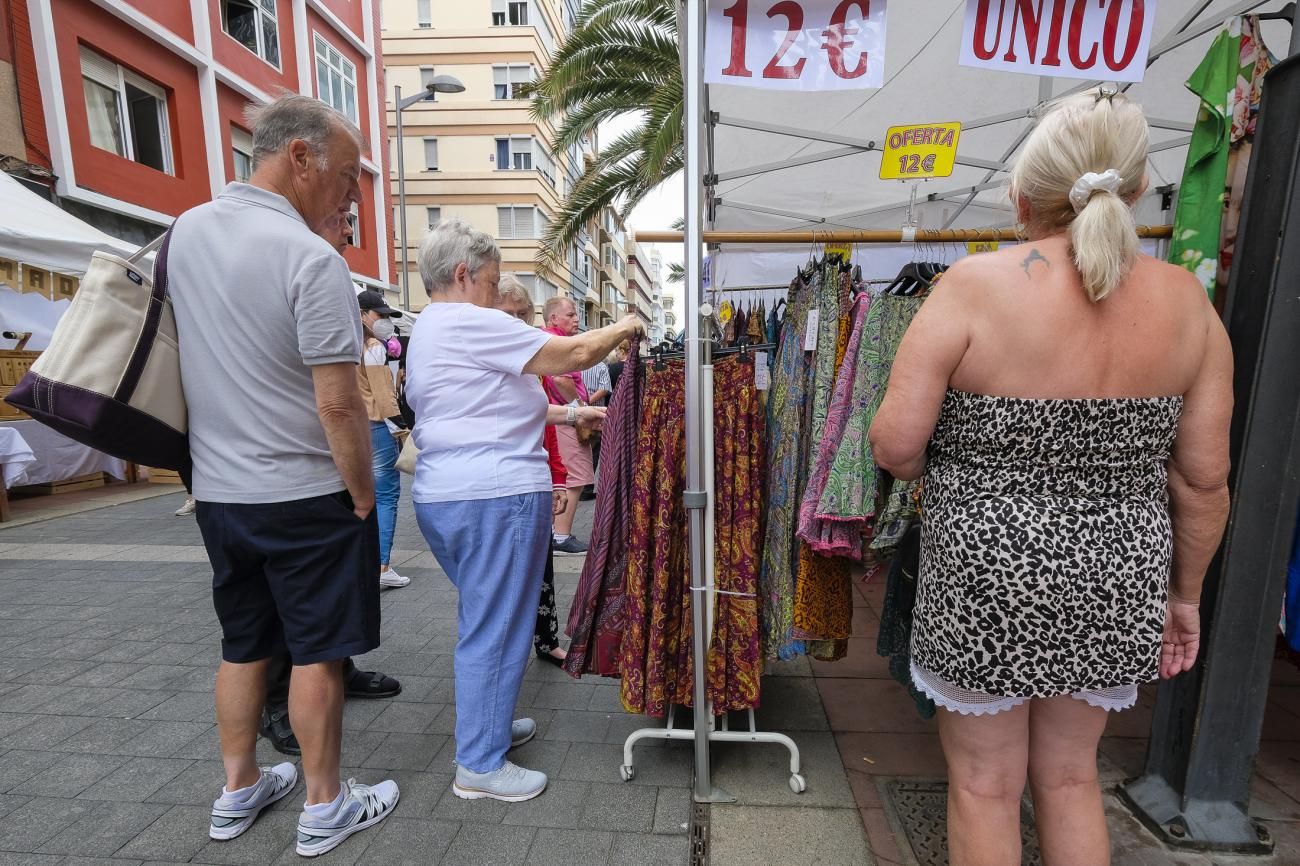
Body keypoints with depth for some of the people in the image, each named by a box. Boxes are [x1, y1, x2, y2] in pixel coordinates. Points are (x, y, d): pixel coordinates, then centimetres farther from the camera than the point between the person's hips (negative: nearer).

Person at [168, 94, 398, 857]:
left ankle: (239, 792, 38)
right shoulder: (312, 259, -19)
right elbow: (338, 404, -21)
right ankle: (325, 809, 25)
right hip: (305, 496, -7)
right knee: (317, 652, 8)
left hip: (216, 489, 7)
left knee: (243, 645, 20)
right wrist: (364, 496, -9)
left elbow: (211, 351, 15)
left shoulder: (185, 232, 5)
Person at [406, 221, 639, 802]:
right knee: (496, 627, 2)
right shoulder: (471, 323, -12)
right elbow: (573, 354, -15)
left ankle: (487, 725, 39)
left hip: (441, 495, 11)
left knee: (483, 619, 22)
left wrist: (569, 415, 18)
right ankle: (480, 765, 16)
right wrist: (622, 329, 3)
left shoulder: (427, 331, 20)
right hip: (494, 496, -11)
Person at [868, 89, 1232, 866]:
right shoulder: (1184, 299, -3)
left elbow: (894, 444, -18)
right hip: (1113, 585, 5)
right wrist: (1184, 593, 15)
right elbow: (1204, 478, 1)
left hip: (988, 579, -4)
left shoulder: (976, 286, -16)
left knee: (986, 785, 18)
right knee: (1070, 776, 27)